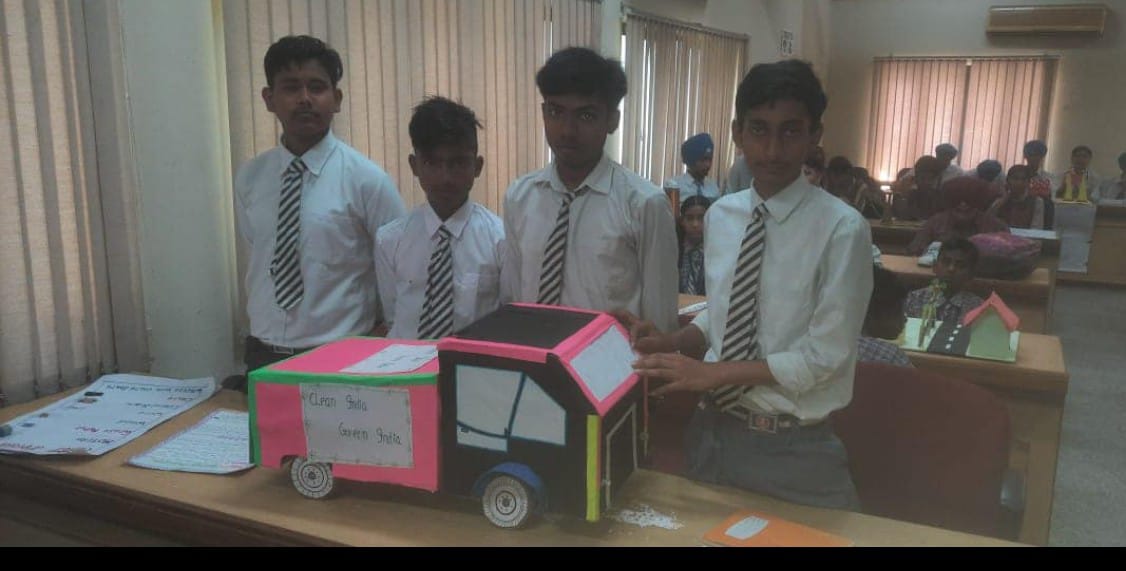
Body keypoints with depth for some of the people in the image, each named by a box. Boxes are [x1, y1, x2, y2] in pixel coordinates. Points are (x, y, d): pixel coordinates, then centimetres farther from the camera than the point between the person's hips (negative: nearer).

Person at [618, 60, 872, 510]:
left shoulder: (842, 230, -16)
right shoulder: (720, 216, 1)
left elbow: (825, 356, -17)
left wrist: (711, 373, -19)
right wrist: (671, 342, -7)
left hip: (792, 448, -5)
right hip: (711, 431, 6)